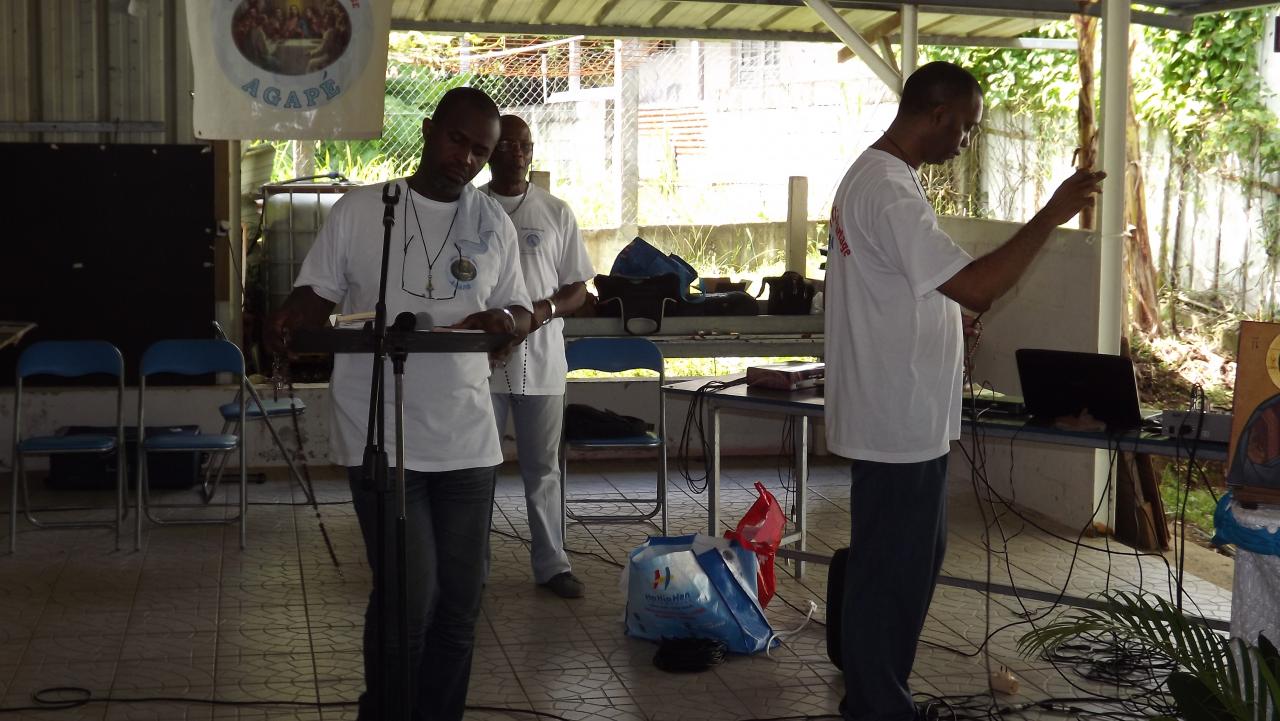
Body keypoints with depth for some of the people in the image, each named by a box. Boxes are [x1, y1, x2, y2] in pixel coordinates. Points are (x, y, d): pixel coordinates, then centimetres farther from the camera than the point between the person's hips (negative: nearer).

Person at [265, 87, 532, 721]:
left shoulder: (494, 224, 7)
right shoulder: (359, 210, -1)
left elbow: (519, 311, 11)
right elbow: (318, 293, 4)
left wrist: (507, 322, -12)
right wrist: (288, 321, -18)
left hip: (467, 438, 3)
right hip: (379, 436, -3)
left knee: (459, 600, 8)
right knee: (409, 595, -8)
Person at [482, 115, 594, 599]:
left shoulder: (556, 213, 5)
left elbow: (578, 288, 7)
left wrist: (545, 310, -14)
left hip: (541, 361, 1)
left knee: (542, 468, 9)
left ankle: (551, 564, 17)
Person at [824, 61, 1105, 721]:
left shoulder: (873, 176, 12)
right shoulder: (890, 192, -22)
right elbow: (974, 287, -28)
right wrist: (1052, 215, -22)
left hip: (902, 413, 11)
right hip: (900, 421, -11)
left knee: (913, 561, 20)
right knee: (890, 571, 1)